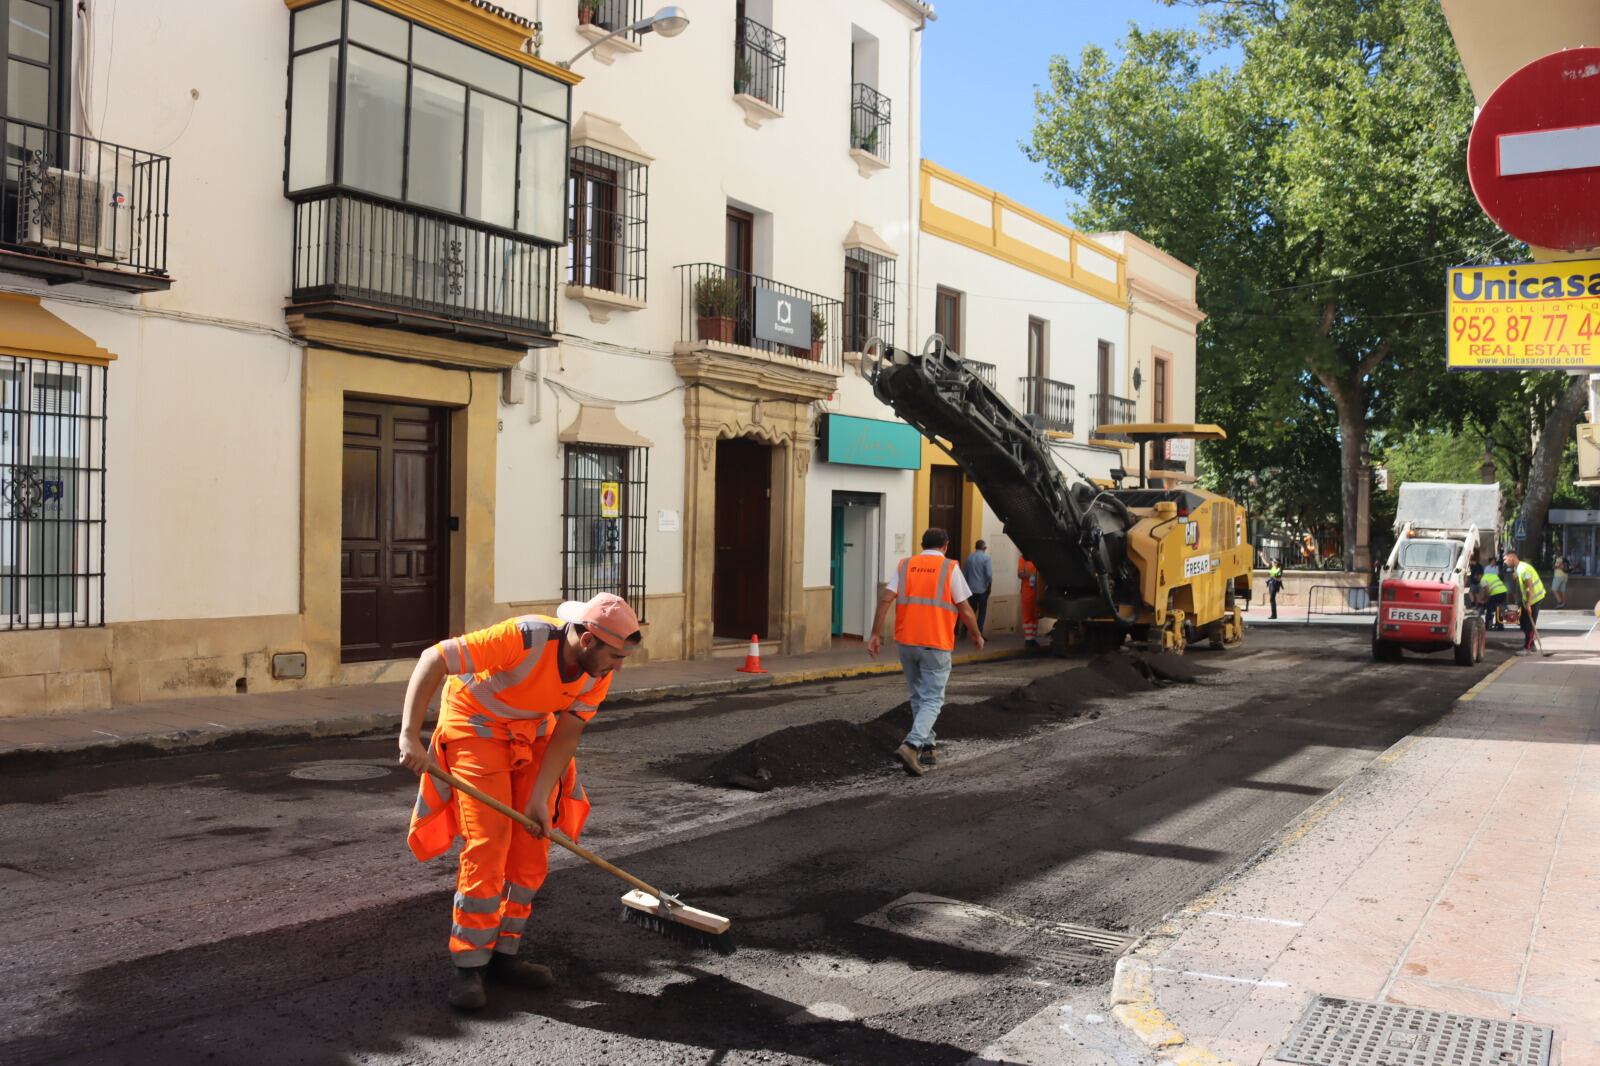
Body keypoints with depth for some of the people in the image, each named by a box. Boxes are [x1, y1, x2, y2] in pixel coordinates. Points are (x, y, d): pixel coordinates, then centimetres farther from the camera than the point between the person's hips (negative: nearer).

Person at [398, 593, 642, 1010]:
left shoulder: (599, 672, -16)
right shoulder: (525, 639, -36)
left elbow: (566, 734, -10)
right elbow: (433, 659, -33)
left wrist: (540, 799, -19)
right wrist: (410, 736, -36)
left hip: (533, 734, 6)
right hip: (476, 727, -6)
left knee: (532, 847, 3)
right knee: (487, 844, -12)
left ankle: (503, 954, 17)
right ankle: (468, 966, 1)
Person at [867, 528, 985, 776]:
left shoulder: (904, 566, 8)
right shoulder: (950, 568, -1)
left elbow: (885, 599, -2)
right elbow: (965, 609, -2)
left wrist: (876, 633, 0)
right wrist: (977, 635, 13)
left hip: (906, 643, 4)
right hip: (936, 645, -4)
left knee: (918, 697, 19)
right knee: (932, 700, 0)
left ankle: (927, 749, 25)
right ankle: (910, 745, -19)